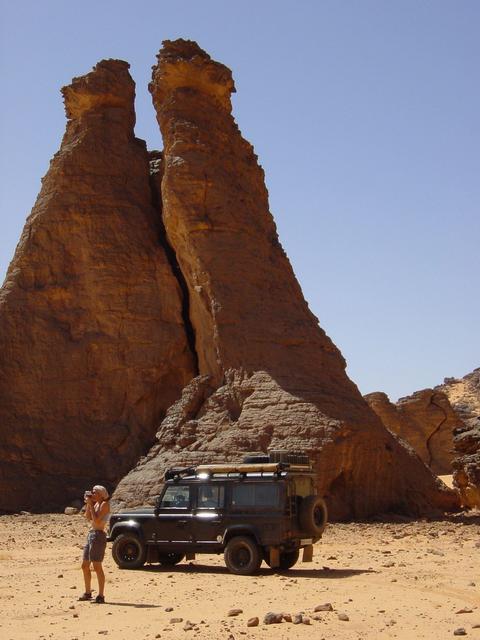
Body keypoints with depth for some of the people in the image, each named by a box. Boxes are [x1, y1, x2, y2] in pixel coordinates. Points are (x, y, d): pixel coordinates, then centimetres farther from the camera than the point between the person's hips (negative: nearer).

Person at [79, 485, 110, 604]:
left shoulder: (105, 504, -11)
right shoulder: (96, 504, 14)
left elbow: (97, 520, -20)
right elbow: (88, 517, 14)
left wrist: (91, 505, -16)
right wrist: (88, 504, 5)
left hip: (98, 536, -9)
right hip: (91, 534, 9)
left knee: (97, 567, -9)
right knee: (85, 566, 14)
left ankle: (101, 596, -5)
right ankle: (88, 593, 25)